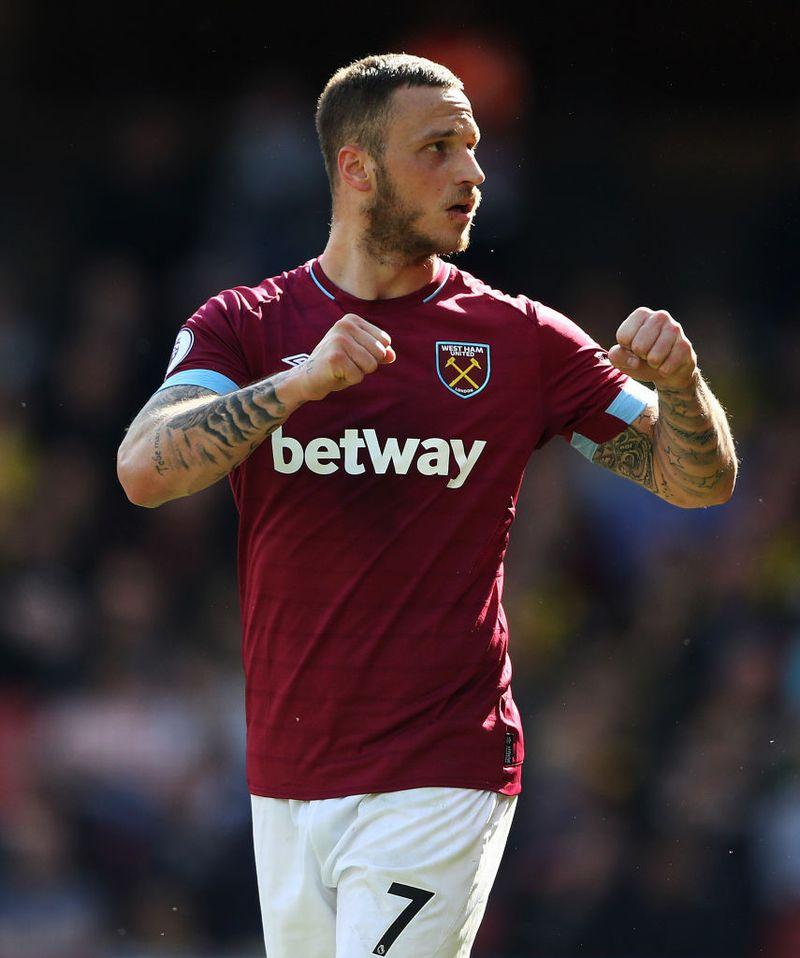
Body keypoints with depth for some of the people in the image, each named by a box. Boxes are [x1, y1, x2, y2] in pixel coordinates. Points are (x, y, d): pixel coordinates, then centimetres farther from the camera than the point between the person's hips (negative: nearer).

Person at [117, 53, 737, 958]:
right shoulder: (244, 327, 3)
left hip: (440, 775, -2)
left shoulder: (520, 338, 3)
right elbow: (145, 471, -14)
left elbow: (698, 479, 7)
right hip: (284, 778, 3)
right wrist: (301, 382, -27)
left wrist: (678, 381, -15)